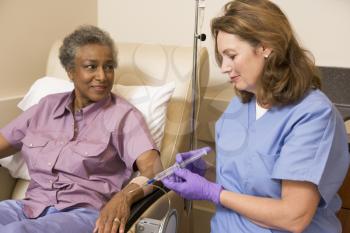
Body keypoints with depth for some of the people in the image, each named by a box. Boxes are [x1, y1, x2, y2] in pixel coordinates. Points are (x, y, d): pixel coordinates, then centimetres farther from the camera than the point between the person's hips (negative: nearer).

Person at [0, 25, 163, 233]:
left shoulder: (123, 115, 0)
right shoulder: (47, 106, 15)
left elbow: (153, 169, -13)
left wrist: (124, 196, -34)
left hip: (84, 213, -4)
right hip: (31, 207, 4)